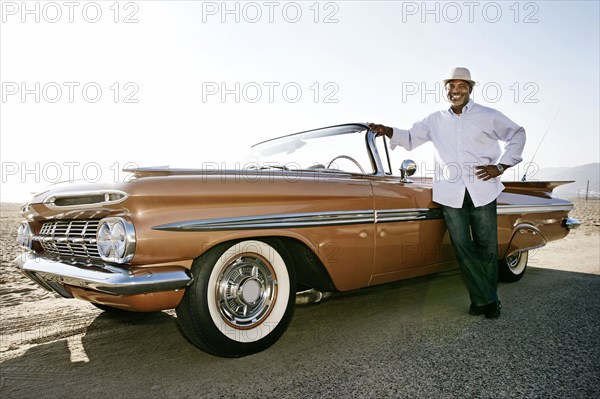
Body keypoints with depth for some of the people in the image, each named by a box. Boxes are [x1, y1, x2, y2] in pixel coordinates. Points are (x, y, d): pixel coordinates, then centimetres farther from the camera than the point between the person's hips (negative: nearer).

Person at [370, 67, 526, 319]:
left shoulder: (488, 116, 8)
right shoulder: (435, 120, 15)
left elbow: (517, 134, 13)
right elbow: (411, 138, 19)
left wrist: (500, 166, 2)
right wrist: (387, 131, 0)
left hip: (482, 191, -1)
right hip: (450, 194, 1)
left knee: (486, 248, 5)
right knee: (463, 248, -1)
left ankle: (487, 300, 20)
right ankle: (485, 299, 11)